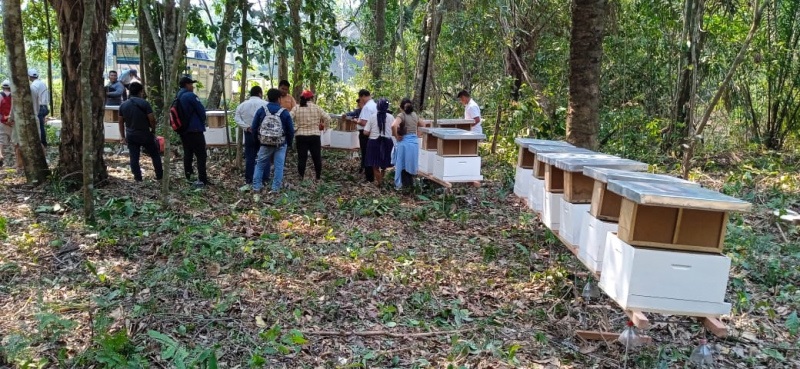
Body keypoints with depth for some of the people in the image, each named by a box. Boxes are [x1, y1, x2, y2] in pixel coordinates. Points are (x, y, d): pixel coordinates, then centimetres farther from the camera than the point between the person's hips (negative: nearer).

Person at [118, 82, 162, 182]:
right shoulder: (144, 103, -11)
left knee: (134, 157, 7)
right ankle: (160, 176, 13)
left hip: (131, 136, 3)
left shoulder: (123, 105, 3)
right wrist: (153, 130, 4)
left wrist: (123, 137, 13)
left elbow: (121, 122, 6)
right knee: (155, 155, 10)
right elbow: (152, 119, -14)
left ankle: (138, 178, 9)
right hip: (145, 134, -3)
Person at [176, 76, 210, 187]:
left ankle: (188, 177, 16)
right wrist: (202, 123, 6)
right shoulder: (191, 96, -14)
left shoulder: (178, 98, 12)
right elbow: (202, 111, -11)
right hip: (195, 130, -8)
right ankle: (202, 179, -10)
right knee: (201, 155, -6)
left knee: (187, 154, 13)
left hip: (183, 130, 8)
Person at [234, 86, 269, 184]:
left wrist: (246, 127, -8)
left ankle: (248, 179, 9)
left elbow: (237, 118, -3)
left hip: (249, 133, 2)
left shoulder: (243, 105, 5)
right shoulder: (265, 104, -5)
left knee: (249, 156, 8)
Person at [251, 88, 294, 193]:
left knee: (260, 165, 14)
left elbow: (253, 128, -1)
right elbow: (291, 130, -4)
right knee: (279, 166, 5)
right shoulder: (285, 112, -8)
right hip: (281, 144, -1)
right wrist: (289, 143, 10)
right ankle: (275, 188, 3)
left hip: (265, 144, 1)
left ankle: (256, 186, 14)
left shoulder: (261, 110, -4)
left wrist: (259, 139, 14)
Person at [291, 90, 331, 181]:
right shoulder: (316, 107, -2)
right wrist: (322, 126, 10)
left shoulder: (296, 108, 0)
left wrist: (294, 128, 5)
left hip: (300, 136, 1)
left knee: (302, 157, 6)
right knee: (317, 157, 11)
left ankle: (301, 177, 7)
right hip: (314, 135, -1)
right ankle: (318, 177, 16)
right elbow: (327, 118, -5)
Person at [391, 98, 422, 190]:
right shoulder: (414, 115, 8)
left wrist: (396, 136, -16)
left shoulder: (401, 115, -11)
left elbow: (393, 125, -29)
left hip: (404, 143, -6)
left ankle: (401, 185, 9)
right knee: (411, 164, 16)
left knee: (403, 164, 4)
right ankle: (410, 184, 24)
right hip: (415, 142, 6)